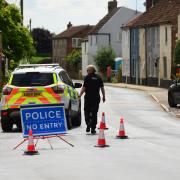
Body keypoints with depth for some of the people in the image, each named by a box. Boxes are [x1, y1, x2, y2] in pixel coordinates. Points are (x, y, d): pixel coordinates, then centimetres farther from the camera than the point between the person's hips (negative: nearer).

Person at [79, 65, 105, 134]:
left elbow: (84, 88, -10)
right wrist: (103, 96, 13)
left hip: (88, 97, -3)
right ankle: (93, 128, 5)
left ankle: (88, 124, -8)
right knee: (94, 113, 7)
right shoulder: (98, 77, 5)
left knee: (87, 112, 10)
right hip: (96, 97, 3)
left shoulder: (87, 77, -7)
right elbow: (102, 88, 6)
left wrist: (80, 95, -4)